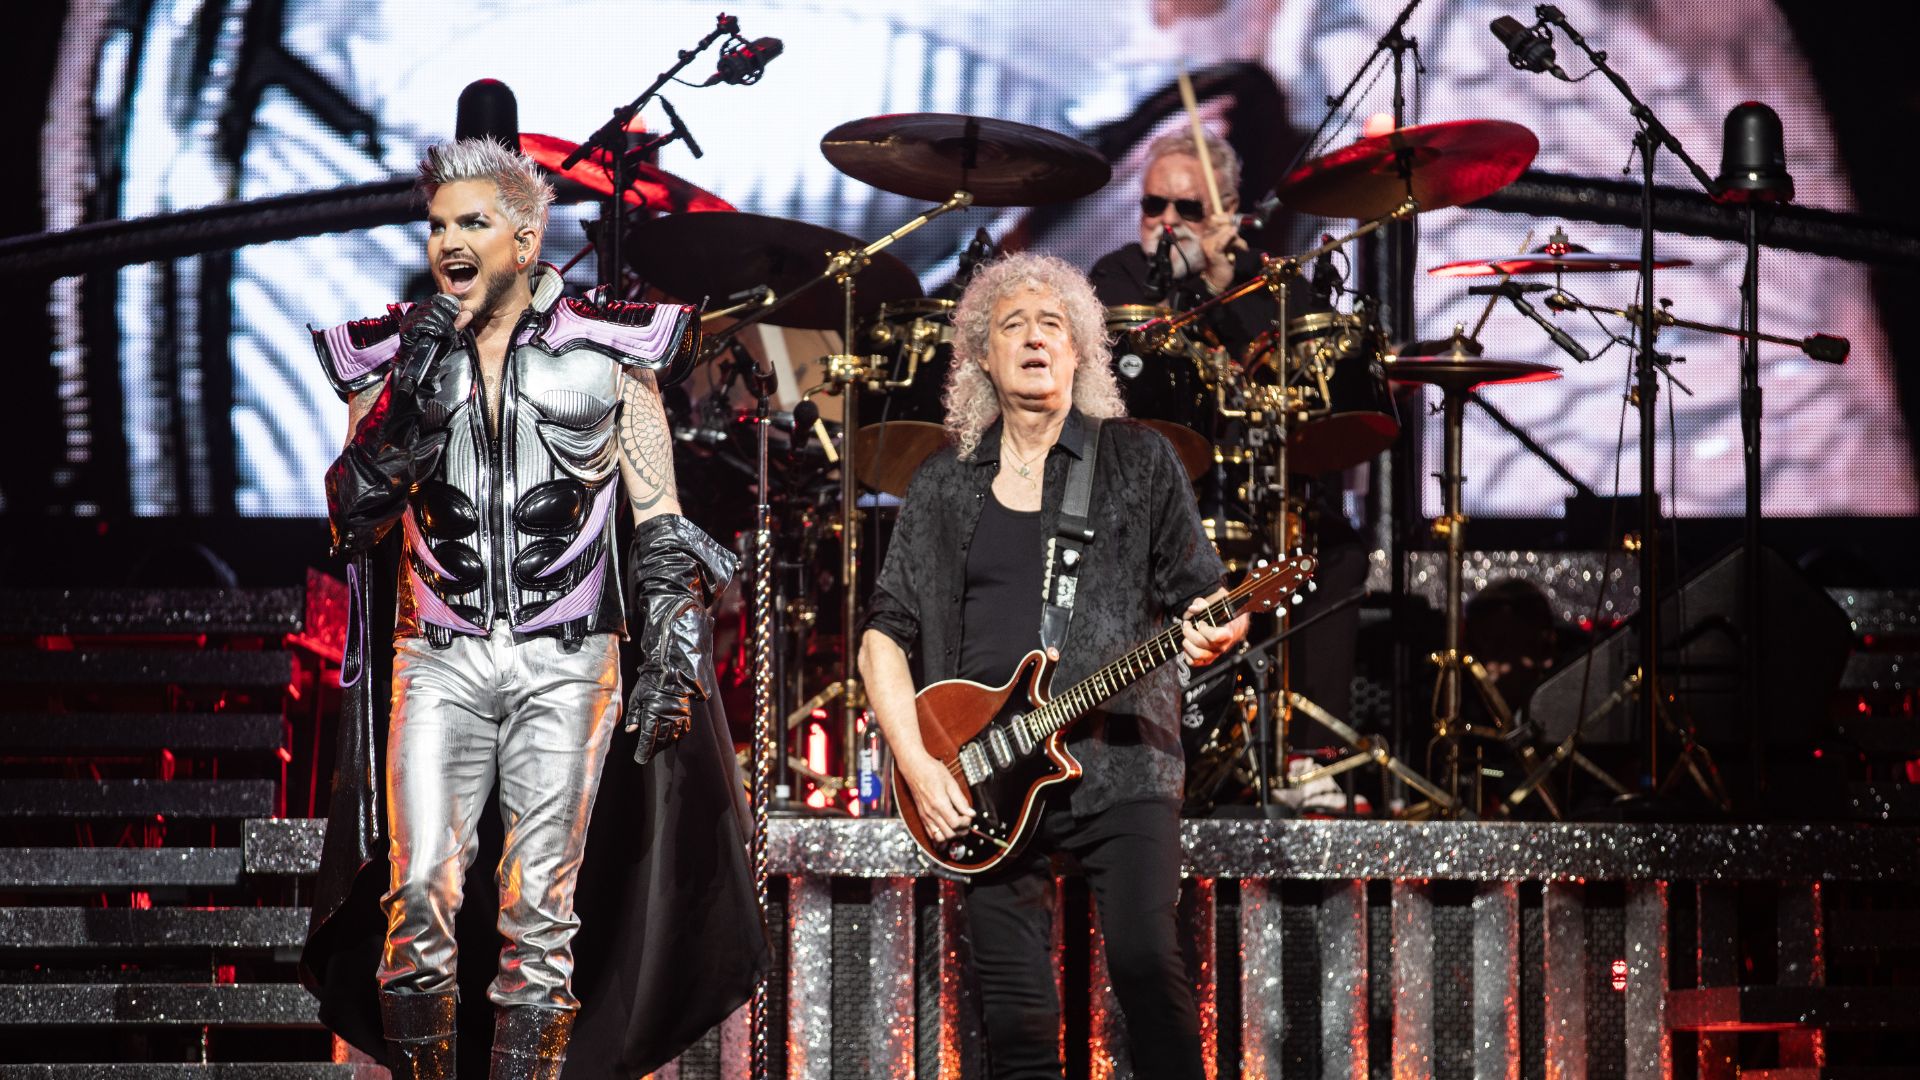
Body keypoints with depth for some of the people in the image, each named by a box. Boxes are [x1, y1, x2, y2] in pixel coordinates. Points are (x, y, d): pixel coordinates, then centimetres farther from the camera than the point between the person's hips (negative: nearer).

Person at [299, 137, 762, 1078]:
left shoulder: (606, 354, 3)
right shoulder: (396, 355, 8)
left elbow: (660, 521, 4)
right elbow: (352, 521, 2)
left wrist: (673, 651, -6)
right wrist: (404, 400, -10)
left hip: (566, 661, -1)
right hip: (440, 657, 1)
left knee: (539, 908, -3)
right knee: (420, 893, -10)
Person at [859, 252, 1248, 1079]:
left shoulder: (1137, 460, 7)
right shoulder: (944, 486, 12)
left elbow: (1196, 593, 6)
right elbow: (887, 632, 12)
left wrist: (1209, 630, -19)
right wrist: (917, 765, -1)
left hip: (1119, 759, -2)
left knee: (1147, 966, -18)